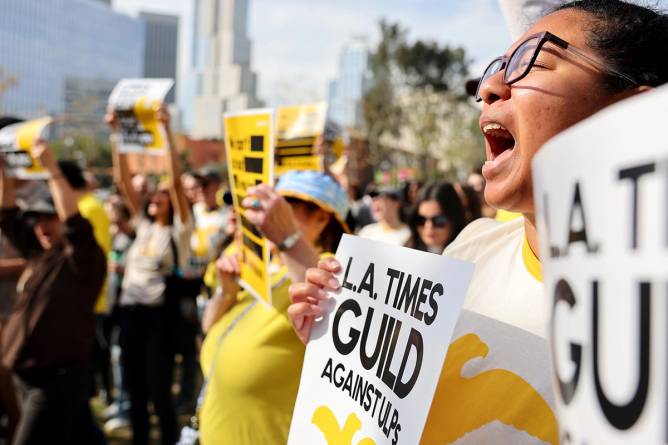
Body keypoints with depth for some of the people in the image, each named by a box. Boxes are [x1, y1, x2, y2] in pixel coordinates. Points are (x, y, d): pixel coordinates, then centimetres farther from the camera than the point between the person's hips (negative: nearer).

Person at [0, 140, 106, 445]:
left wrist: (51, 168, -26)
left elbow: (75, 221, -25)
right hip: (26, 374, 7)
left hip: (59, 375, -7)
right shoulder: (38, 253, 11)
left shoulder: (83, 258, -8)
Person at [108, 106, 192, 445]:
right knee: (134, 391, 13)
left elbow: (176, 180, -15)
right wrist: (116, 133, 2)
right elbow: (123, 179, 8)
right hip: (131, 312, 6)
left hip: (159, 315, -6)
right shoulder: (144, 225, 11)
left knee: (159, 393, -2)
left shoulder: (179, 228, -3)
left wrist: (166, 131, -20)